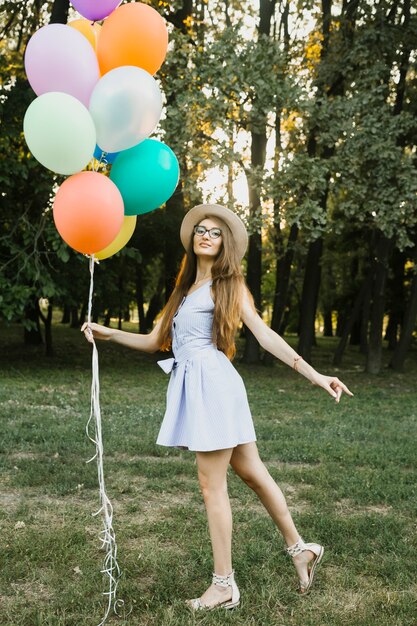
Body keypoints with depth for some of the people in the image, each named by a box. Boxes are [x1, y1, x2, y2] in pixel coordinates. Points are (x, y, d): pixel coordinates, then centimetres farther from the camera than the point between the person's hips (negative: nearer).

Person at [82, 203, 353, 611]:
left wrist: (314, 375, -14)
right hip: (193, 387, 6)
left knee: (212, 485, -2)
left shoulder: (229, 285, 2)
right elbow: (154, 341, 18)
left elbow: (265, 335, -6)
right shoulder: (183, 290, 20)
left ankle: (224, 585, 11)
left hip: (212, 385, -6)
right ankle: (300, 549, 27)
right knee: (252, 472, 13)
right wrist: (109, 334, 7)